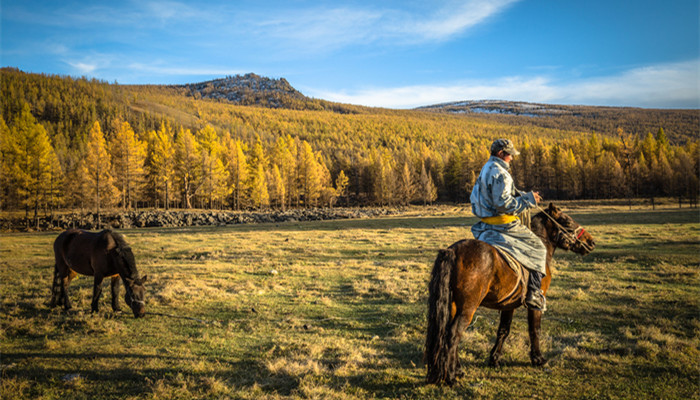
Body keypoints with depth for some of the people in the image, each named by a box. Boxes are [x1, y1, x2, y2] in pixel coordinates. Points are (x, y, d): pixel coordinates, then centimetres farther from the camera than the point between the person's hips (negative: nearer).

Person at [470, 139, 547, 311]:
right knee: (538, 248, 5)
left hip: (487, 224, 10)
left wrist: (525, 196, 15)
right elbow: (504, 203, -25)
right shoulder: (500, 173, -19)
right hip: (503, 224, -10)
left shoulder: (486, 170, 13)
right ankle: (533, 293, 3)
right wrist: (528, 200, -15)